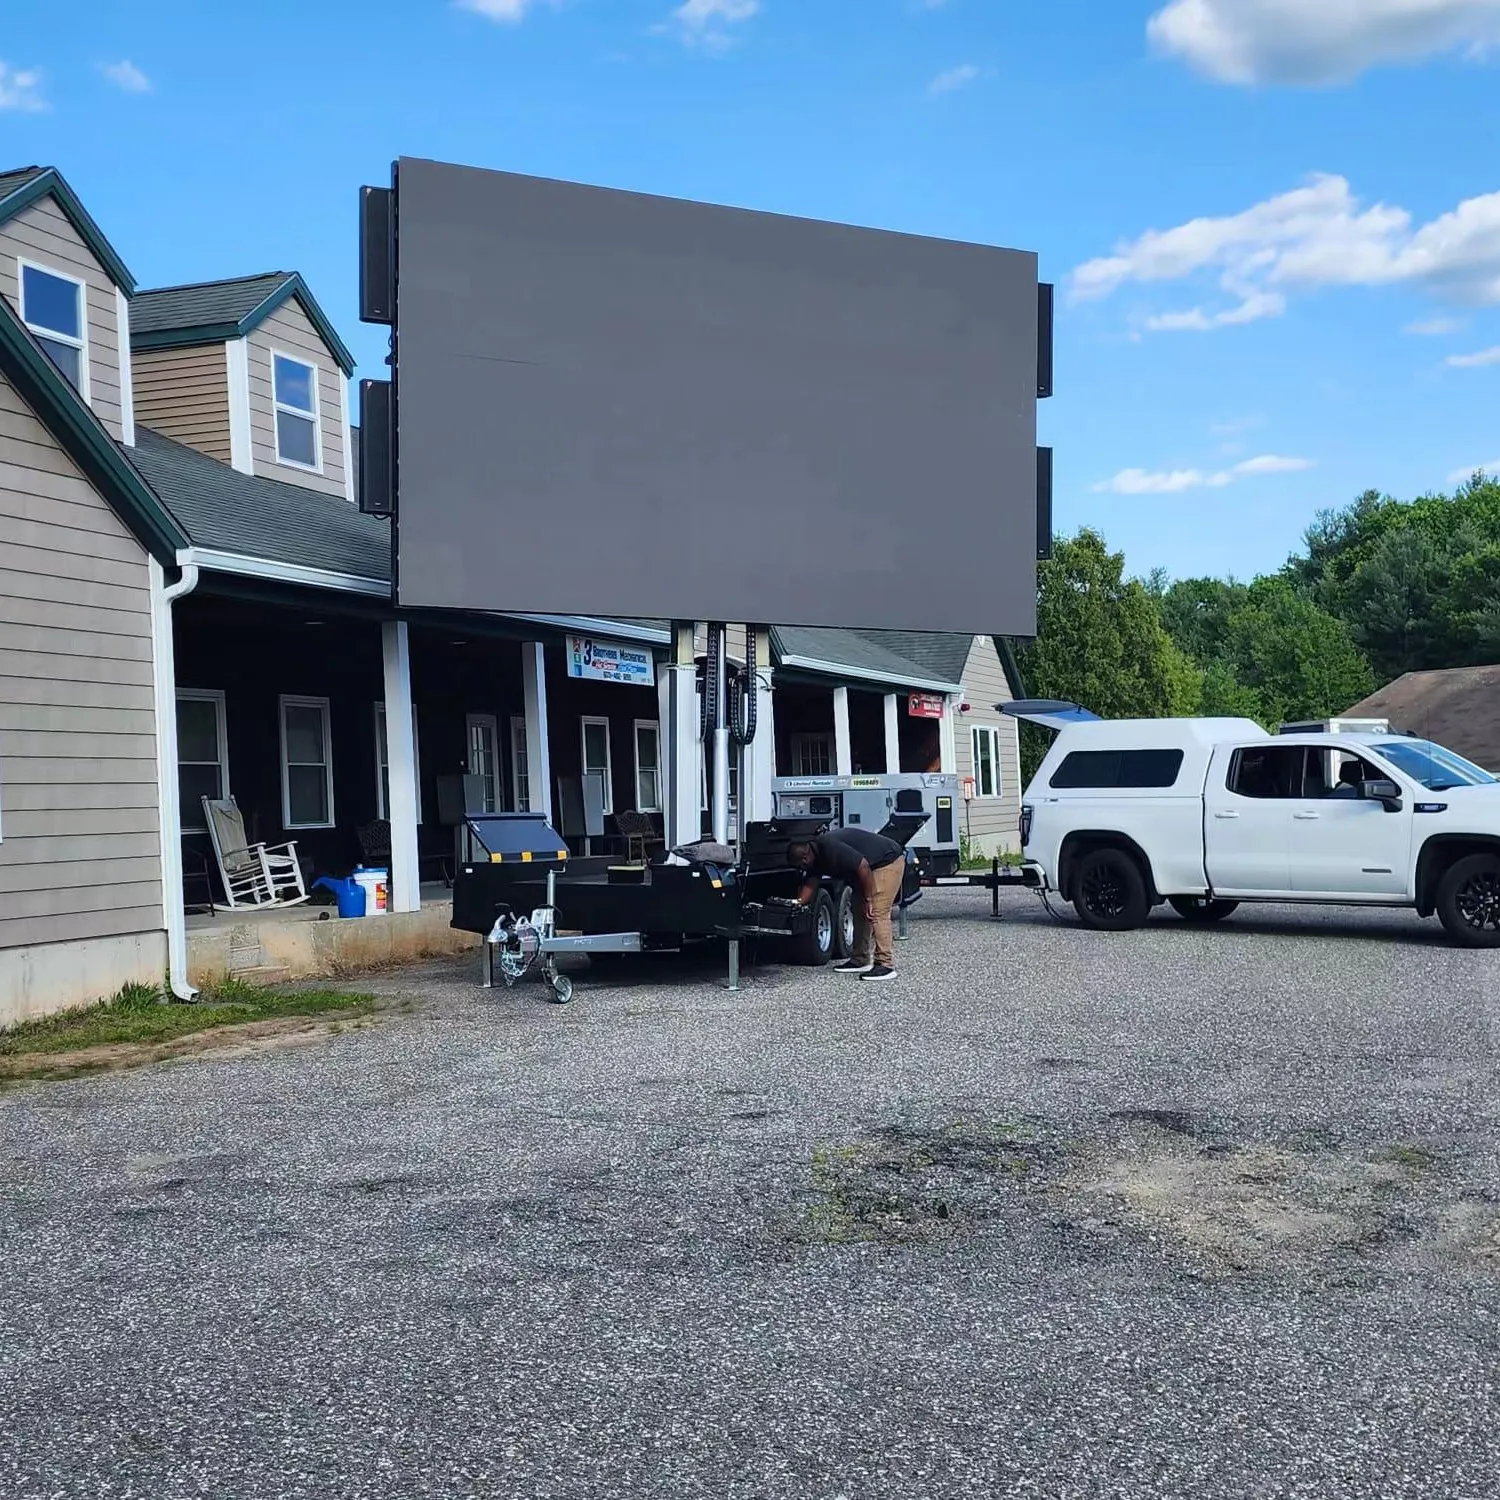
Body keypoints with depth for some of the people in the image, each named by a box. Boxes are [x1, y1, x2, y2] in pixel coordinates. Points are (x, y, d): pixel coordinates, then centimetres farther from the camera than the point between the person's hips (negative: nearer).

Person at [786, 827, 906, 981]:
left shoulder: (831, 848, -28)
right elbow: (810, 884, 10)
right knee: (860, 912, 11)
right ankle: (860, 960, 17)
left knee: (877, 913, -16)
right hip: (873, 866, 11)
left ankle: (885, 965, -16)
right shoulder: (818, 854, 3)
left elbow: (863, 866, -29)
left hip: (888, 862, -11)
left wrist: (868, 900, -22)